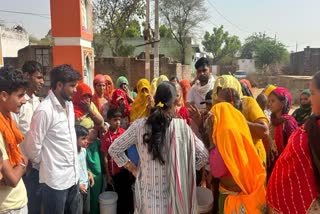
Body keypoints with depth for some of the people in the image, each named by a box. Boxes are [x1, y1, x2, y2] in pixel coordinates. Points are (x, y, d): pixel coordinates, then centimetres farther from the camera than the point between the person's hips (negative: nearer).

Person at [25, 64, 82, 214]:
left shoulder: (69, 104, 5)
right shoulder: (45, 110, -21)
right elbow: (32, 148, -16)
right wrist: (44, 163, 2)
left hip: (73, 176, 7)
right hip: (55, 180, -7)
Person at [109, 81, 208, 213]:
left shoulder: (139, 125, -10)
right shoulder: (181, 126, -14)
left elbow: (114, 149, -2)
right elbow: (203, 155, -7)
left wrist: (133, 169, 5)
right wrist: (186, 170, 6)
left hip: (147, 192, 1)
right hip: (173, 192, -1)